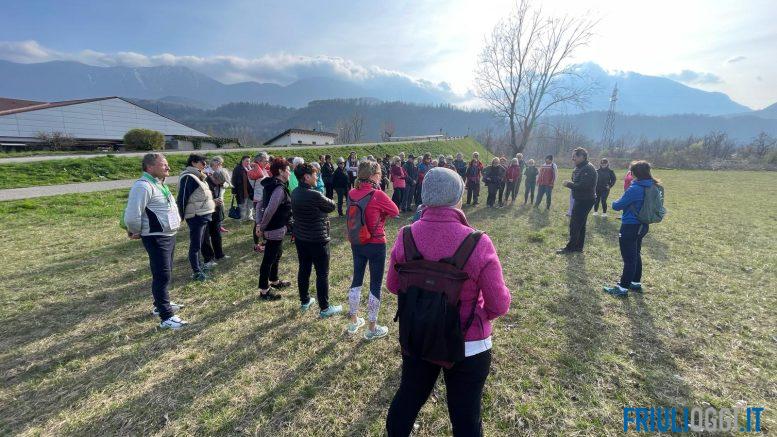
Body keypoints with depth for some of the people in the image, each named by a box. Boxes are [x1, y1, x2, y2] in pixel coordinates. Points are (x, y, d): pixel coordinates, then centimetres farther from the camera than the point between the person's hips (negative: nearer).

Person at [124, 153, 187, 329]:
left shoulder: (159, 183, 12)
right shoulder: (143, 186, -20)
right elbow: (131, 216, -24)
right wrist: (136, 232, -9)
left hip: (169, 235, 10)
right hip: (156, 238, -10)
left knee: (165, 274, 21)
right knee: (162, 276, -5)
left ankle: (160, 305, 38)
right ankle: (166, 317, 3)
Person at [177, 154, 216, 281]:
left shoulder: (197, 176, 14)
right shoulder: (188, 177, -15)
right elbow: (182, 198, -18)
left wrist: (212, 201, 14)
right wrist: (180, 217, -18)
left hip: (203, 215, 9)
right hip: (195, 216, -9)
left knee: (199, 243, 19)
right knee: (195, 245, -1)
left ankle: (198, 265, 31)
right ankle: (196, 272, 7)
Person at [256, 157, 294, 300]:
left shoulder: (271, 184, 9)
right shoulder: (280, 188, -23)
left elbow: (262, 204, 14)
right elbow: (270, 210, -29)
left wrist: (261, 225, 13)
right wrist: (262, 227, -17)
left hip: (274, 228, 10)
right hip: (275, 229, -10)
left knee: (276, 255, 24)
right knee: (269, 259, 1)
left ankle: (274, 281, 41)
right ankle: (264, 290, 12)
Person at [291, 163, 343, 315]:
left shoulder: (295, 193, 1)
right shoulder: (315, 195, -24)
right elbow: (332, 206, -11)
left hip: (300, 238, 8)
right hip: (317, 240, -8)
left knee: (303, 269, 19)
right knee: (322, 274, 4)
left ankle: (305, 301, 34)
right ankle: (324, 308, 14)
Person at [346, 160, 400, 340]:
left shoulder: (351, 194, -1)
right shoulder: (378, 195, -19)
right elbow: (396, 212, -7)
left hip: (356, 243, 6)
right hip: (376, 245, -6)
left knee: (356, 279, 19)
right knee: (375, 284, 7)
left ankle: (353, 321, 33)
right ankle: (372, 328, 19)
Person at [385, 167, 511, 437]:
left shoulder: (406, 237, -15)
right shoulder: (477, 244, -25)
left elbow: (393, 286, -1)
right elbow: (500, 305, -15)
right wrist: (478, 315, 5)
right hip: (468, 346, -3)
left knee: (407, 399, 27)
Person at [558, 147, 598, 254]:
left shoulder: (588, 169, -20)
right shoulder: (579, 168, 12)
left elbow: (583, 185, -28)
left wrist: (568, 184, -17)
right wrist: (570, 183, -2)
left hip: (585, 200, -10)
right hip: (580, 199, 10)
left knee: (575, 224, -5)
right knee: (580, 224, 15)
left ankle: (570, 247, 2)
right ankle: (578, 246, 24)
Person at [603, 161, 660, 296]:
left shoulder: (634, 189, -23)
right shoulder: (651, 187, 4)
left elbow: (617, 206, -16)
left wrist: (615, 203, 4)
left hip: (631, 227, -9)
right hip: (642, 225, 9)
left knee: (629, 258, -2)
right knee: (636, 255, 21)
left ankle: (623, 287, 7)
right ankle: (636, 282, 34)